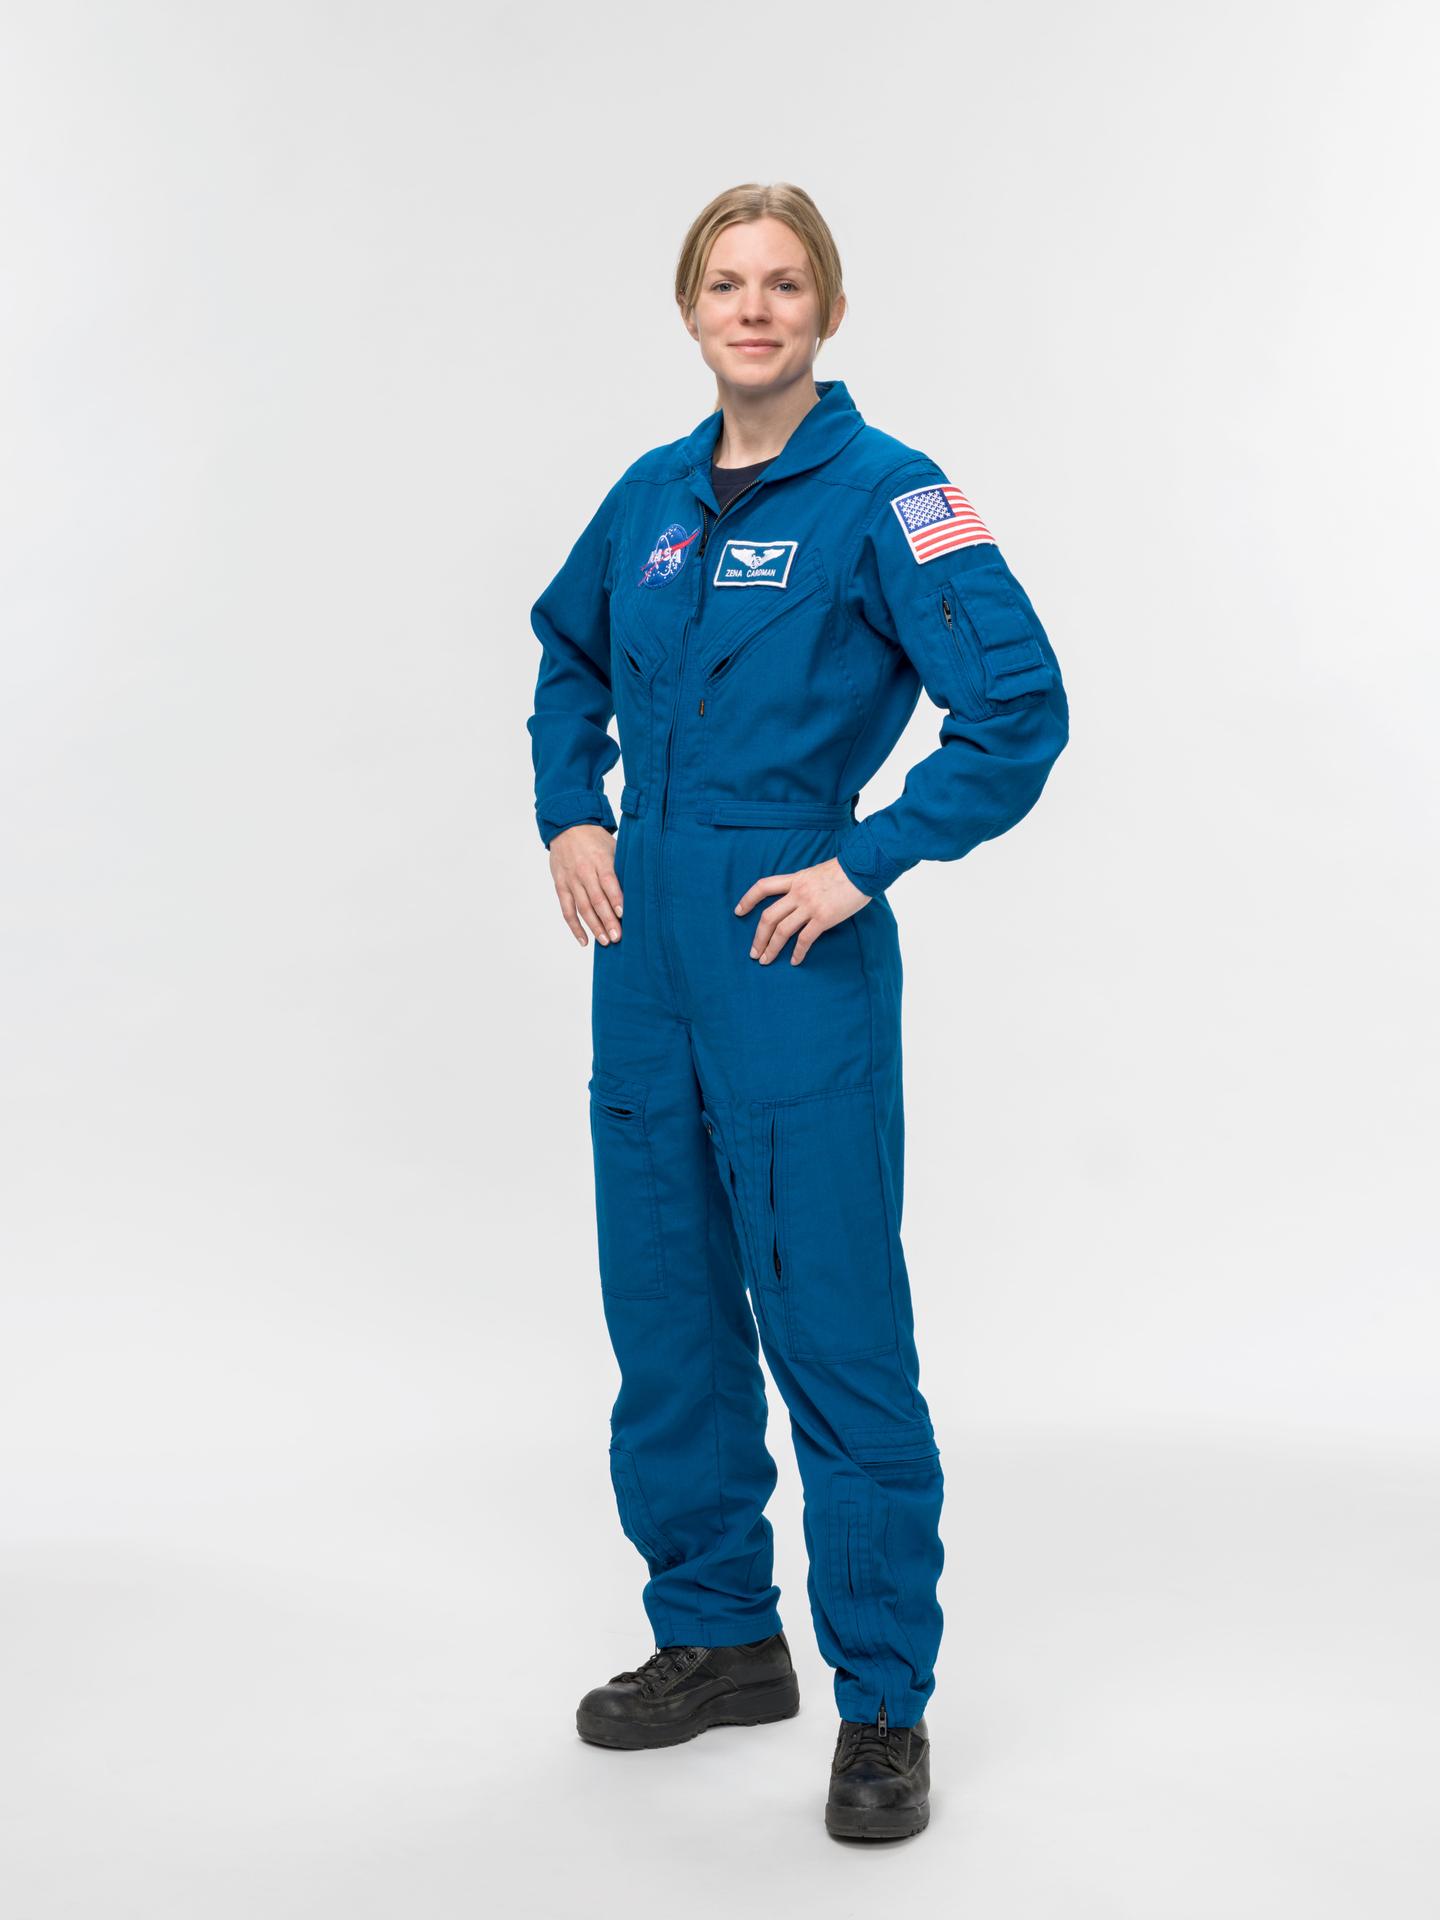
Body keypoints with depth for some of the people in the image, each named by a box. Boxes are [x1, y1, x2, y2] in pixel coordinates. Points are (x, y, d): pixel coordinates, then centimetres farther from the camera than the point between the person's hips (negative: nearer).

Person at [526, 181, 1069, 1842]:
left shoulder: (883, 494, -9)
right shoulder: (652, 494, 10)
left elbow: (1019, 709, -14)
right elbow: (570, 656, 26)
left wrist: (865, 865, -14)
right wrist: (570, 816, 12)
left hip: (796, 958, -7)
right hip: (647, 952, 7)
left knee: (834, 1328, -3)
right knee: (664, 1311, 13)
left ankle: (883, 1704, 10)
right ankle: (716, 1635, 30)